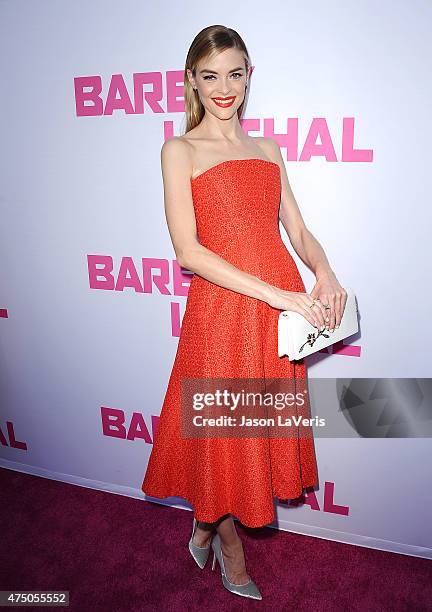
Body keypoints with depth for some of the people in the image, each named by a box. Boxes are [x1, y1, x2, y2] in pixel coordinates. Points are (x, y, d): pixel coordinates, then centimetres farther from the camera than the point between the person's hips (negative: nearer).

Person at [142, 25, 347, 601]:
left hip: (283, 307, 6)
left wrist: (325, 274, -9)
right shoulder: (181, 150, -1)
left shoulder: (268, 150, 15)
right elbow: (188, 250, -13)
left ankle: (206, 523, 42)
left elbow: (299, 231, 12)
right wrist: (274, 293, -19)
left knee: (263, 425, 14)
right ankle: (231, 551, 38)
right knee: (225, 429, 9)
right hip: (222, 305, -5)